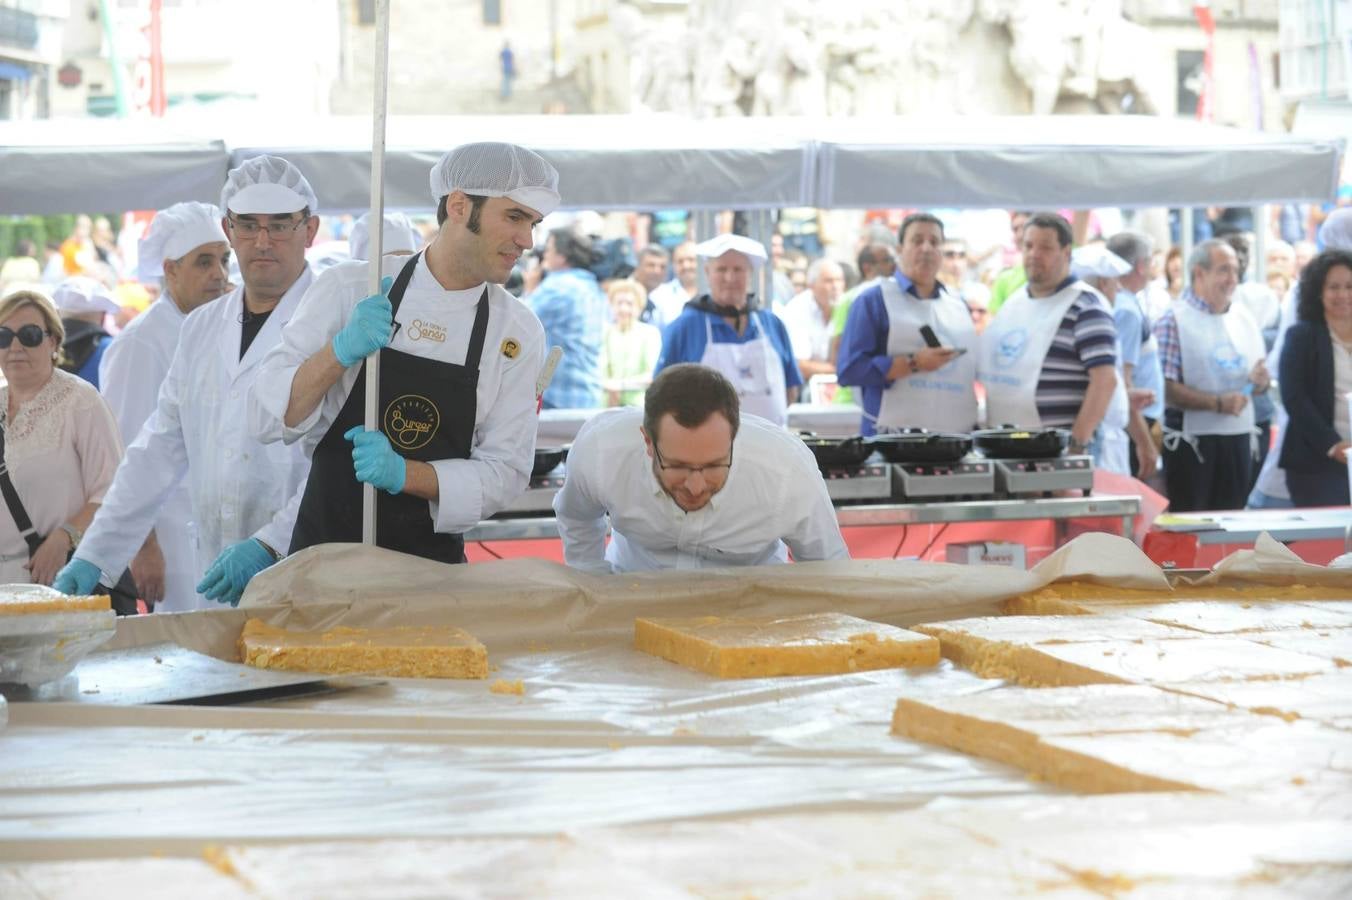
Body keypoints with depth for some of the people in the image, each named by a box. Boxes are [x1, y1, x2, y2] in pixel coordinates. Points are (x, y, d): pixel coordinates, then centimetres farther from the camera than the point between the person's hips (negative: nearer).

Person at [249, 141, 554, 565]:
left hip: (433, 564, 1)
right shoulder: (349, 289, -5)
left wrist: (403, 474, -19)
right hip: (325, 553, -1)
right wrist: (341, 351, -24)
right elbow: (269, 419, -7)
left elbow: (505, 472, -2)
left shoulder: (519, 332, -1)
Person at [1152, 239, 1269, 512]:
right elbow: (1166, 389, -16)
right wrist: (1217, 403, -21)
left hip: (1238, 438, 6)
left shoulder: (1244, 319, 12)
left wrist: (1260, 381, -3)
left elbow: (1258, 384, 21)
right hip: (1192, 441, -6)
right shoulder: (1174, 322, -7)